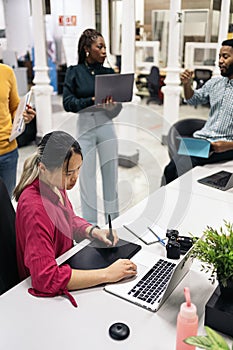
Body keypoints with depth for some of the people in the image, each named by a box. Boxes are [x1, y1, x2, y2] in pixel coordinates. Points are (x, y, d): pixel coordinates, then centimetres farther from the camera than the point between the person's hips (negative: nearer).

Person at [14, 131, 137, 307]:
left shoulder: (55, 185, -6)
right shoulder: (35, 208, -33)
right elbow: (46, 278, -37)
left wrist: (94, 231, -7)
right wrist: (107, 274, -35)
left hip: (63, 263, 8)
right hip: (43, 292, -7)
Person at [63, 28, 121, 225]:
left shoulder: (109, 73, 5)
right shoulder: (74, 72, -1)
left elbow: (118, 106, 5)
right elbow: (68, 103, -7)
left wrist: (112, 105, -18)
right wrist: (92, 101, -19)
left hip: (106, 126, 2)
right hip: (85, 126, -2)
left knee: (111, 173, 7)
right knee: (87, 175, 4)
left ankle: (113, 220, 23)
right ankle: (90, 224, 18)